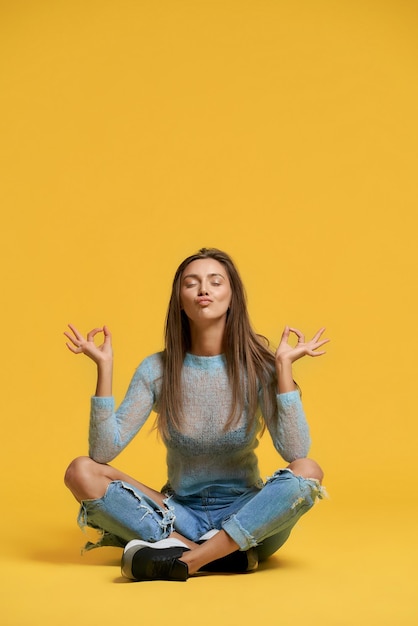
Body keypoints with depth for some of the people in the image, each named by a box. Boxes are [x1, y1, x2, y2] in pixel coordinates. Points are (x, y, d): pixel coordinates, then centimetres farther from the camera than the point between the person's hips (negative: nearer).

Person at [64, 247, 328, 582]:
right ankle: (223, 554, -25)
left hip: (245, 517, -1)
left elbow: (295, 452, -19)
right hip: (180, 513, 2)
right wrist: (104, 367, -16)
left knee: (308, 472, -30)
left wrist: (284, 366, -19)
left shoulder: (256, 367, -7)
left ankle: (182, 561, -29)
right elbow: (103, 451, -11)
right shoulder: (157, 369, -4)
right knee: (81, 472, -19)